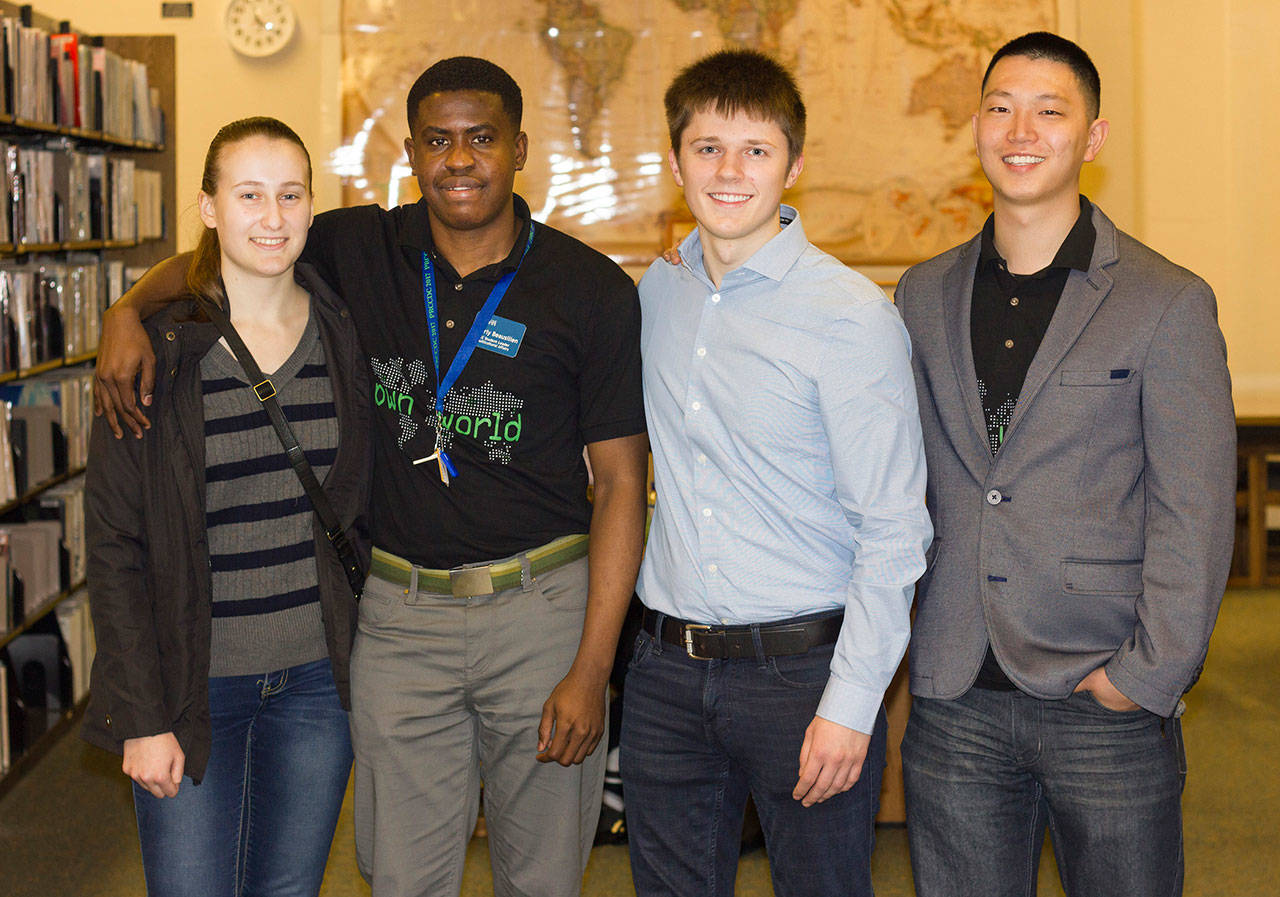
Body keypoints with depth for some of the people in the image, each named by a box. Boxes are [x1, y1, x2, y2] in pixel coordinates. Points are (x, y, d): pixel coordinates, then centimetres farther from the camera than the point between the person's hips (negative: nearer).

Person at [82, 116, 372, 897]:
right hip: (196, 681, -3)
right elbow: (115, 542, -7)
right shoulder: (158, 349, -9)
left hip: (318, 677, 3)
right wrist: (141, 715, -10)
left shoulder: (343, 333, 2)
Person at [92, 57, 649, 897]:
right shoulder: (359, 249, 1)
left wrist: (591, 669, -10)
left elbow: (621, 481, -5)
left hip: (542, 607, -1)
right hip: (400, 613, 2)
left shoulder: (593, 291, -6)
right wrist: (130, 310, -7)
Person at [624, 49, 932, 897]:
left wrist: (852, 702, -15)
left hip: (803, 668, -5)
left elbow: (894, 529, -12)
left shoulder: (853, 316, -12)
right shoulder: (655, 294, 6)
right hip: (667, 669, 5)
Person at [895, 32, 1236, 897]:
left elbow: (1195, 517, -6)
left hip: (1107, 703, -3)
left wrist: (1147, 676, -12)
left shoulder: (1170, 303, -3)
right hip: (955, 702, 3)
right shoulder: (924, 296, 10)